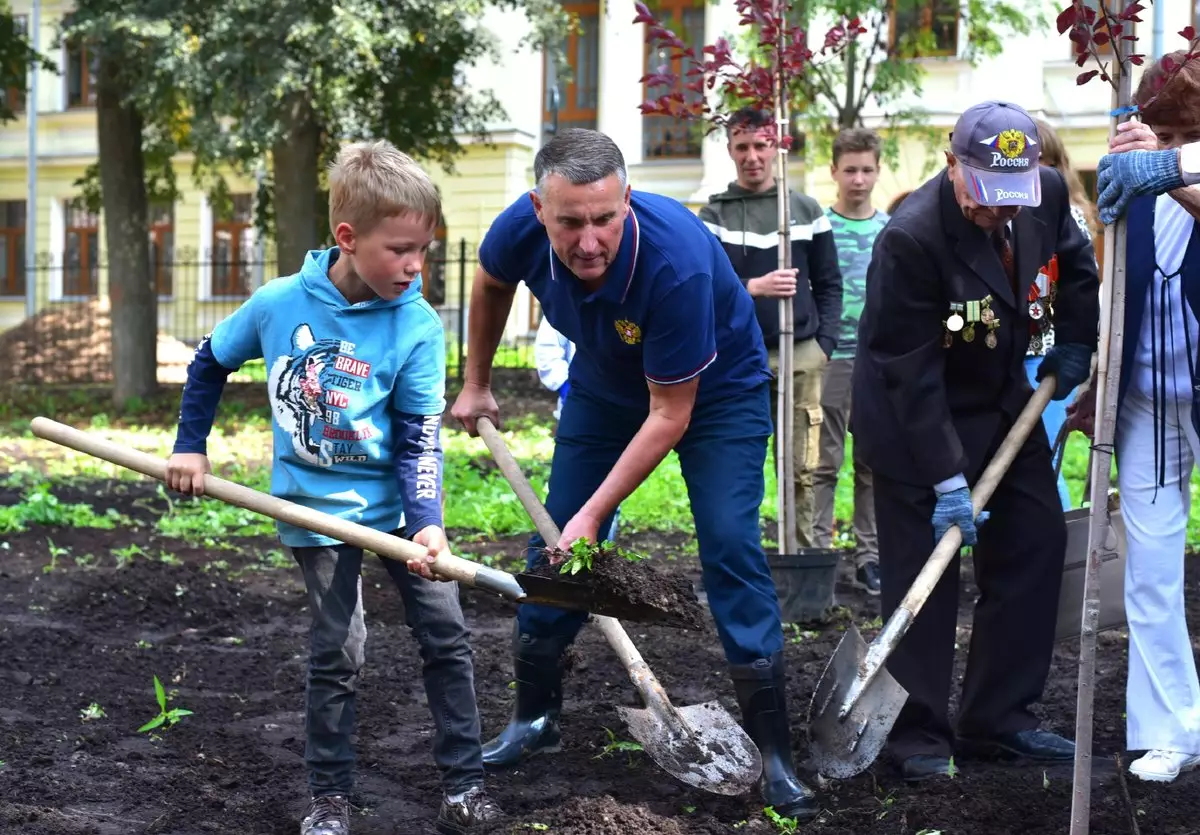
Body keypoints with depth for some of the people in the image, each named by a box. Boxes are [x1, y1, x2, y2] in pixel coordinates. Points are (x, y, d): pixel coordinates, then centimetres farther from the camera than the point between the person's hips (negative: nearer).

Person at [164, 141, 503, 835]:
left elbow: (419, 439, -11)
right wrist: (190, 447, 7)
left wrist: (427, 522, -24)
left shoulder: (418, 326, -13)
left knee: (447, 633, 3)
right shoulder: (279, 303, -11)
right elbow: (209, 363, 8)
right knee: (339, 651, -2)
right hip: (318, 508, -1)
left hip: (397, 503, 1)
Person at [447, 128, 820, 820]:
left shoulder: (676, 261, -41)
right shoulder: (523, 230, -26)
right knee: (555, 539, 4)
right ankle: (536, 717, 23)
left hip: (717, 388, -5)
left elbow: (670, 414, -31)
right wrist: (476, 385, 11)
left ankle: (775, 756, -10)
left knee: (731, 548, -17)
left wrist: (594, 513, -29)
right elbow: (491, 284, 3)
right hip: (604, 386, 5)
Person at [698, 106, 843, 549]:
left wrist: (824, 344, -1)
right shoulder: (714, 215, 6)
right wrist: (754, 288, -19)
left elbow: (829, 284, 11)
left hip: (800, 357, 1)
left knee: (801, 471, 1)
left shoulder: (806, 210, 9)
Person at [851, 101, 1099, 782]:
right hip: (912, 417, -7)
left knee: (1037, 543, 5)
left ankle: (1001, 719, 15)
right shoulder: (911, 238, -29)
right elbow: (912, 373, -26)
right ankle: (918, 733, 9)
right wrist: (946, 477, -26)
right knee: (923, 572, -4)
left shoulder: (1047, 192, -10)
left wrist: (1075, 340, 5)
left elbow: (1076, 261, 14)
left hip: (1003, 402, 7)